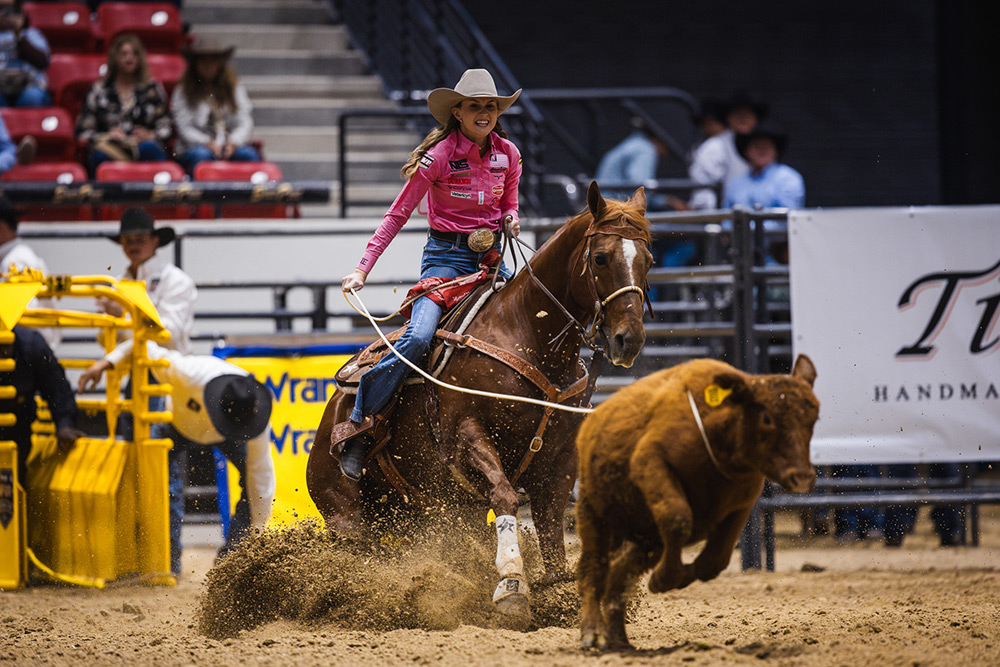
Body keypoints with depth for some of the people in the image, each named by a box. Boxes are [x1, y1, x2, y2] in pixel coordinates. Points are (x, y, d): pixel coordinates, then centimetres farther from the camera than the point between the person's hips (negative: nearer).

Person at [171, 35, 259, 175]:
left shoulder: (235, 88, 18)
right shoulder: (183, 92, 10)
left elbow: (245, 122, 9)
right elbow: (184, 128, 0)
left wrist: (232, 142, -12)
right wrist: (207, 143, -17)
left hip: (231, 146, 2)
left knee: (249, 154, -31)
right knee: (201, 155, -38)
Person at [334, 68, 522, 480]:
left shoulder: (507, 154, 6)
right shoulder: (439, 156, -9)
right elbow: (398, 214, -6)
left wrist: (511, 220, -6)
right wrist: (362, 269, -13)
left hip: (491, 256, 5)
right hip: (446, 256, -5)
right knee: (417, 339, -26)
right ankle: (358, 426, -15)